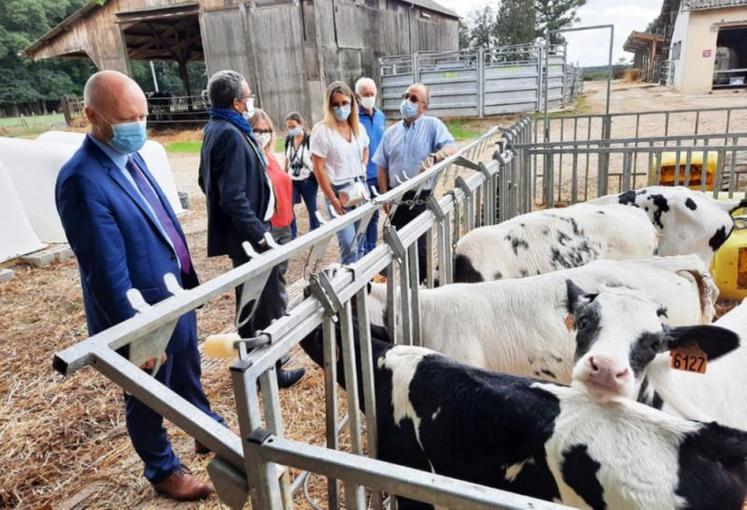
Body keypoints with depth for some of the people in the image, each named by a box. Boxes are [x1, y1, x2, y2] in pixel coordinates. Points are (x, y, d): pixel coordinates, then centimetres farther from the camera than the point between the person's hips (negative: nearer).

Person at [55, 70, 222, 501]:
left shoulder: (132, 157, 2)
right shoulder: (82, 181, -26)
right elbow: (107, 272, -25)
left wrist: (187, 283, 18)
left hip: (176, 297, 8)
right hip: (143, 314, -8)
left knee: (188, 377, 28)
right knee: (149, 398, 17)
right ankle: (163, 469, 41)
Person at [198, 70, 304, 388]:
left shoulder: (216, 130, 12)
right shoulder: (231, 135, -20)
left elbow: (207, 182, 20)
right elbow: (234, 196, -26)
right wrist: (260, 233, -22)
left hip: (241, 231, 11)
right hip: (247, 234, -10)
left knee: (251, 299, 21)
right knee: (267, 303, 1)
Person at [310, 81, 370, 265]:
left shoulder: (359, 128, 6)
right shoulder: (322, 130, -11)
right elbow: (318, 169, -12)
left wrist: (362, 172, 9)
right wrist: (332, 199, -13)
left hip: (360, 190, 6)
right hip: (338, 192, -6)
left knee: (360, 244, 12)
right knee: (349, 245, -11)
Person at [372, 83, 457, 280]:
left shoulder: (433, 125, -2)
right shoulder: (391, 131, 10)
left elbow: (451, 147, -17)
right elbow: (382, 167, 9)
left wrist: (437, 155, -39)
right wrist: (385, 196, 0)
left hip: (420, 198, -4)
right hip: (396, 196, 4)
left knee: (419, 247, 0)